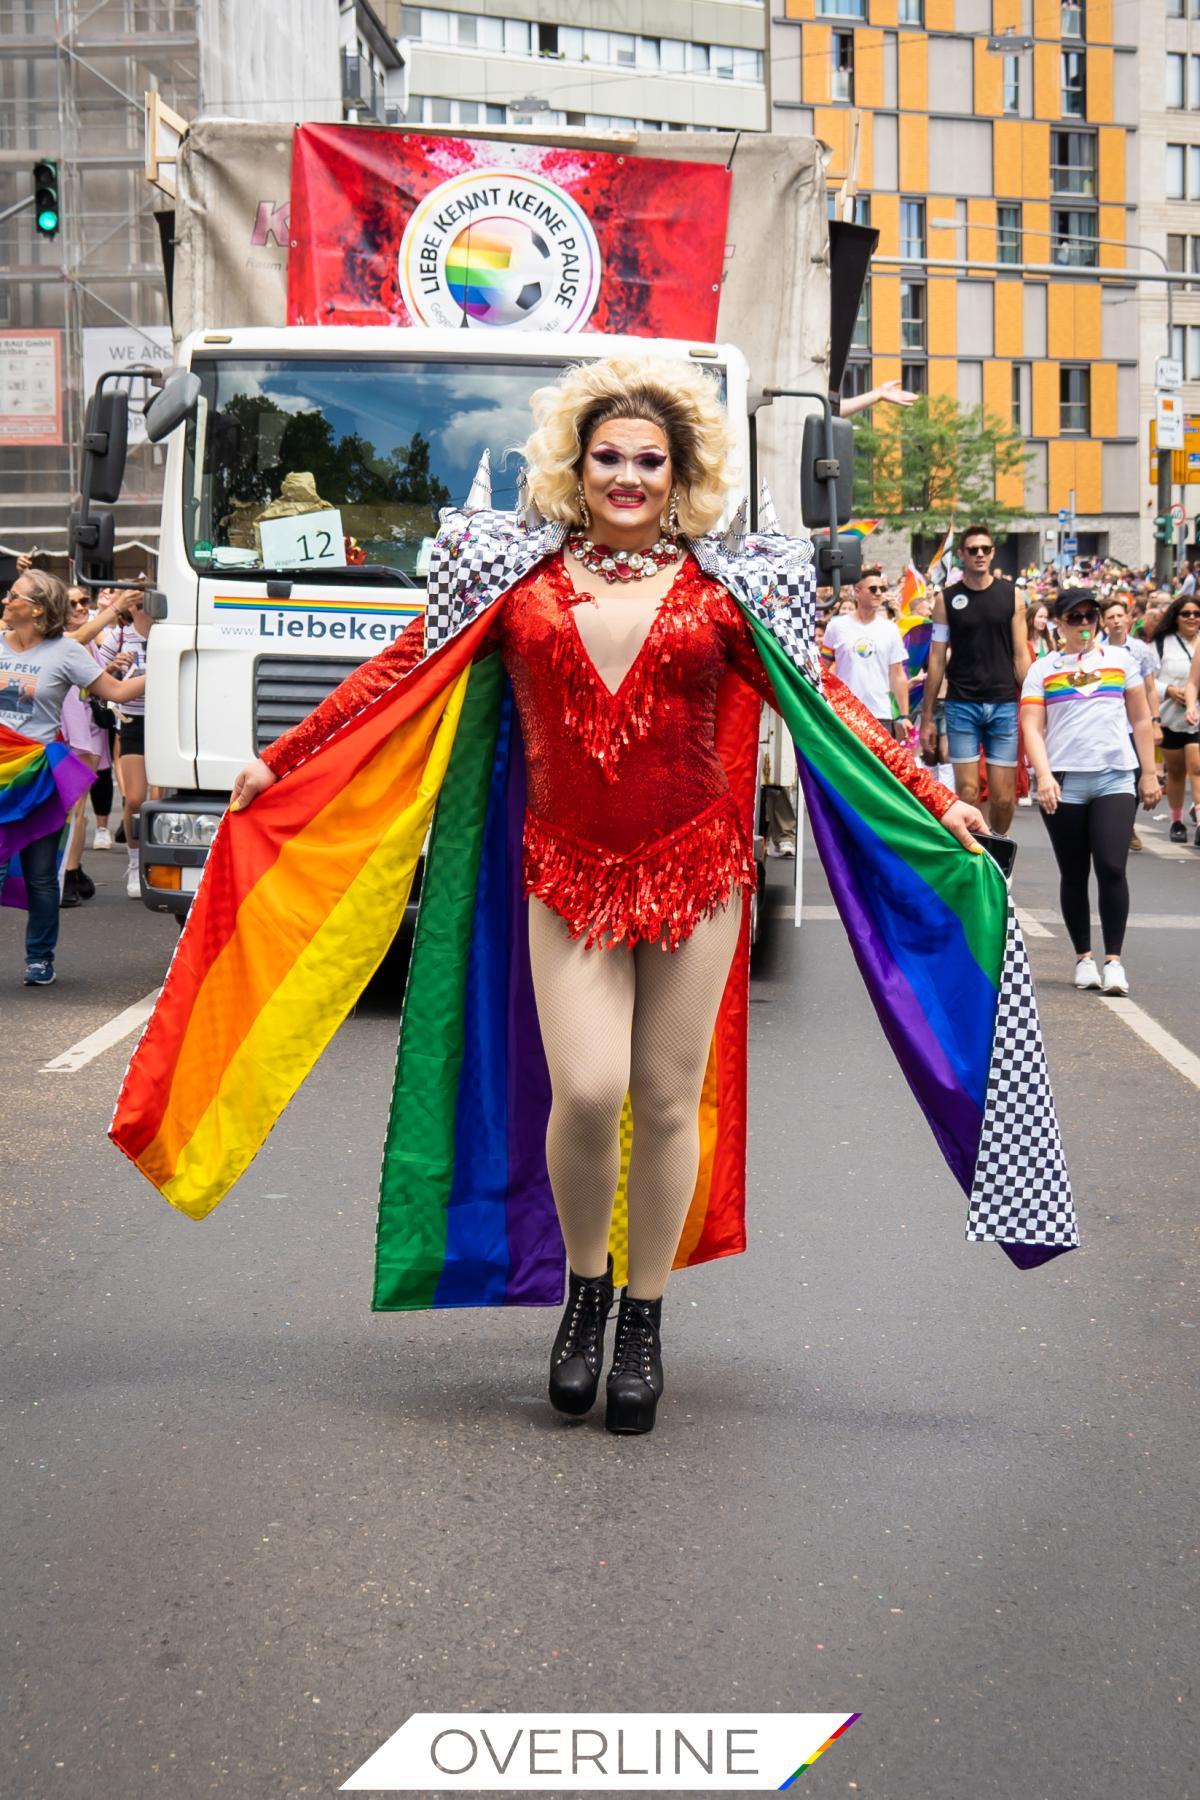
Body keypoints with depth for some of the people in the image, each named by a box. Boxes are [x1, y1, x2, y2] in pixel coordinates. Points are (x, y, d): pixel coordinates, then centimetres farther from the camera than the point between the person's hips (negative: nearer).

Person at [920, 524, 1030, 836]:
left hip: (1004, 704, 1)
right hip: (962, 705, -1)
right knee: (967, 792, -5)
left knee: (1003, 797, 0)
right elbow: (937, 659, 5)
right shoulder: (947, 600, 4)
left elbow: (1021, 656, 7)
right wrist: (927, 717, 2)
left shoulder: (1010, 595, 6)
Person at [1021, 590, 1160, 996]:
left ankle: (1114, 959, -5)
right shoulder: (1042, 669, 7)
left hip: (1115, 779, 0)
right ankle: (1084, 958, 16)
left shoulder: (1119, 660, 11)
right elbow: (1031, 727, -1)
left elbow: (1140, 720, 14)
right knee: (1074, 875, 5)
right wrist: (1044, 776, -14)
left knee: (1111, 869, -12)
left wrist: (1149, 773, 9)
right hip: (1063, 783, 0)